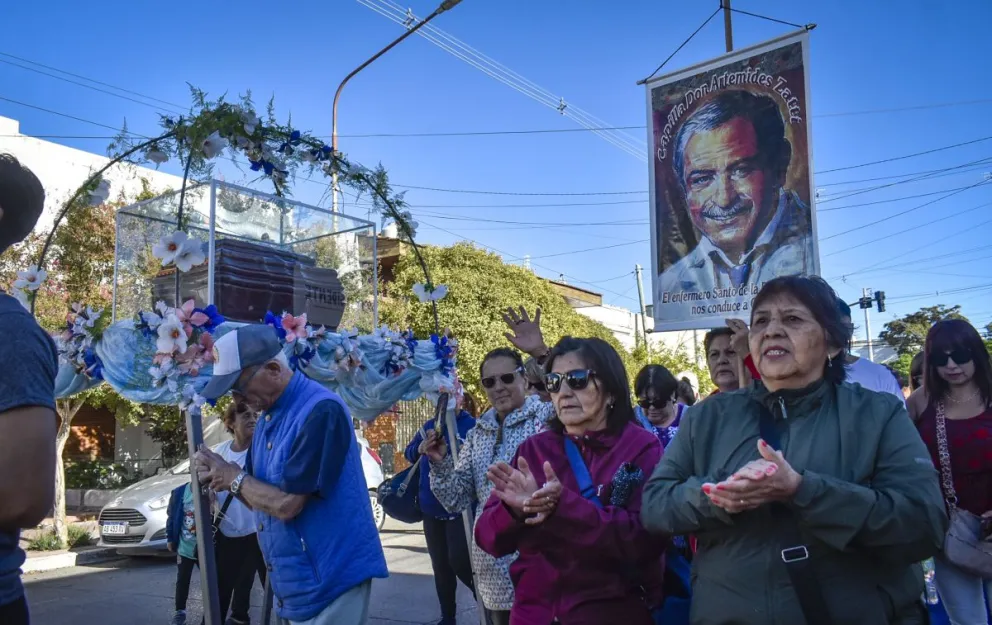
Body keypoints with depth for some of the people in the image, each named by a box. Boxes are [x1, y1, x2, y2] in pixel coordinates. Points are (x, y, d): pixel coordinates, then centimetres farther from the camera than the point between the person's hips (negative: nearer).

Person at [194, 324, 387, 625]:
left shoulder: (321, 410, -22)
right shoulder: (267, 417, 8)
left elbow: (286, 504, -23)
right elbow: (261, 499, 13)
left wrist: (235, 478, -9)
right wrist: (222, 473, -5)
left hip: (330, 578, -8)